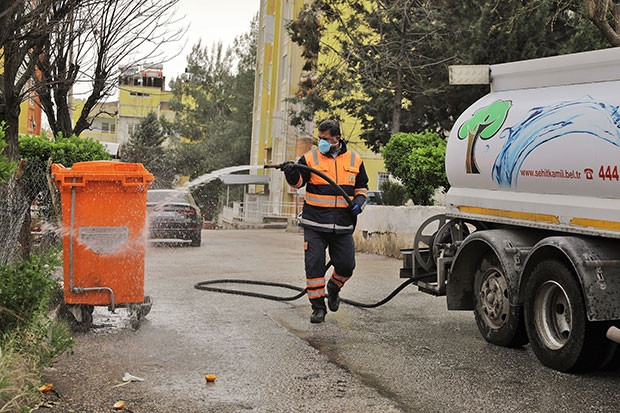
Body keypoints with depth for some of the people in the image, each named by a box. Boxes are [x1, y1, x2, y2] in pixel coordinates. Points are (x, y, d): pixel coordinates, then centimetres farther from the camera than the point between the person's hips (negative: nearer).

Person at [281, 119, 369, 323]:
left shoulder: (354, 160, 9)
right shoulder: (310, 157, 3)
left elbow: (362, 186, 19)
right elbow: (298, 183, -4)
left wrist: (360, 200, 0)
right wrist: (292, 173, -25)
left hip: (343, 226, 2)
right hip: (315, 224, -1)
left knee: (346, 265, 1)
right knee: (314, 265, -4)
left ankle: (333, 288, 33)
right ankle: (318, 306, 8)